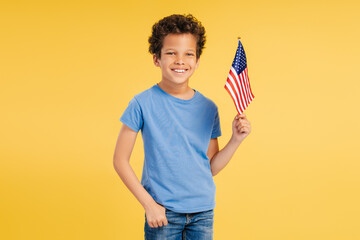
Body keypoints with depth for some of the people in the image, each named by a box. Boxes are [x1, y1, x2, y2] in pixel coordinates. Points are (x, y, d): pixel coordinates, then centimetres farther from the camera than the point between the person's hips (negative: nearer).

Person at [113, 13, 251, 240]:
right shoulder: (143, 104, -7)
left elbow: (211, 168, 7)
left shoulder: (209, 108, 2)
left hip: (203, 212, 3)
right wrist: (149, 204, -11)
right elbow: (120, 160, -5)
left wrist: (236, 140, -6)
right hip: (162, 212, -3)